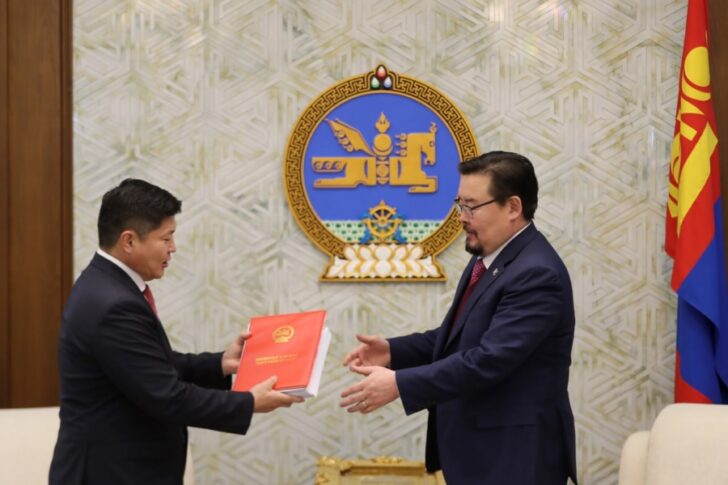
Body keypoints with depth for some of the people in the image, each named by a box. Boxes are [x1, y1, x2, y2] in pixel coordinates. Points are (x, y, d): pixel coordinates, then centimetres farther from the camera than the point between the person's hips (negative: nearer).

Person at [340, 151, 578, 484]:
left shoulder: (537, 274, -21)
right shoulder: (487, 259, 10)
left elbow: (489, 358, -28)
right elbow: (459, 336, 18)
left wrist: (399, 384, -26)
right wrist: (393, 351, 3)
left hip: (514, 456, -9)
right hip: (480, 450, 9)